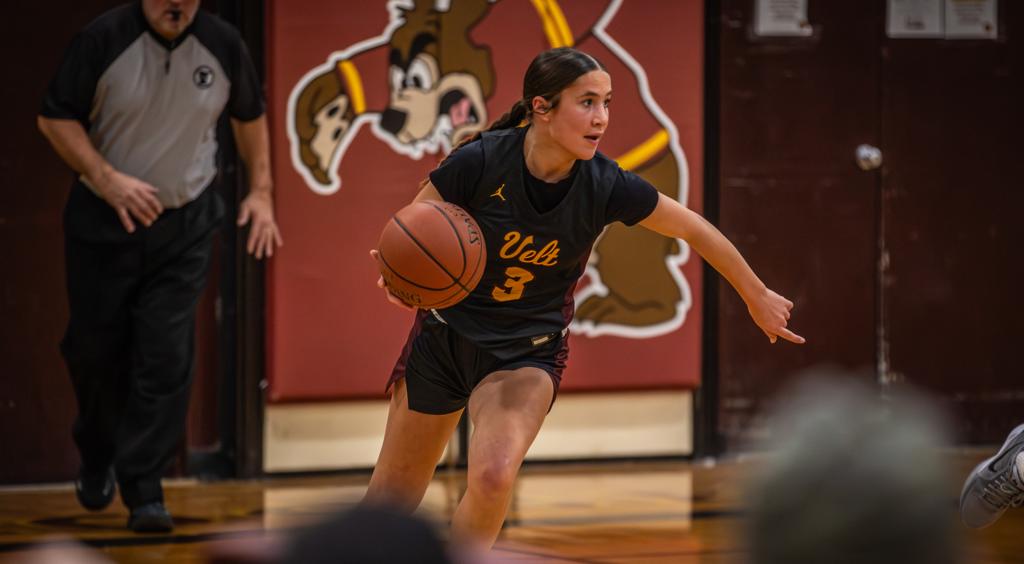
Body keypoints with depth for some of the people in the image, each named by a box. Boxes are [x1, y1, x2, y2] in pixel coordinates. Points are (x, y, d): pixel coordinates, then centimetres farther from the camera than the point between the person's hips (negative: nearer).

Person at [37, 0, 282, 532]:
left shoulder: (222, 45, -6)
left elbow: (249, 115, 12)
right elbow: (56, 118, -9)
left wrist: (261, 192, 7)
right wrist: (107, 180, -21)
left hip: (185, 226, 1)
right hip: (103, 222, -1)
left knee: (167, 358, -8)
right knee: (94, 349, 9)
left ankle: (143, 488, -1)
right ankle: (97, 457, 36)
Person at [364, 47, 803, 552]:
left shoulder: (606, 187, -18)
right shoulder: (481, 162, -23)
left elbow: (694, 229, -2)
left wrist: (757, 296, 9)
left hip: (526, 355, 0)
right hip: (444, 336, 0)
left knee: (493, 477, -26)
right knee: (390, 501, 9)